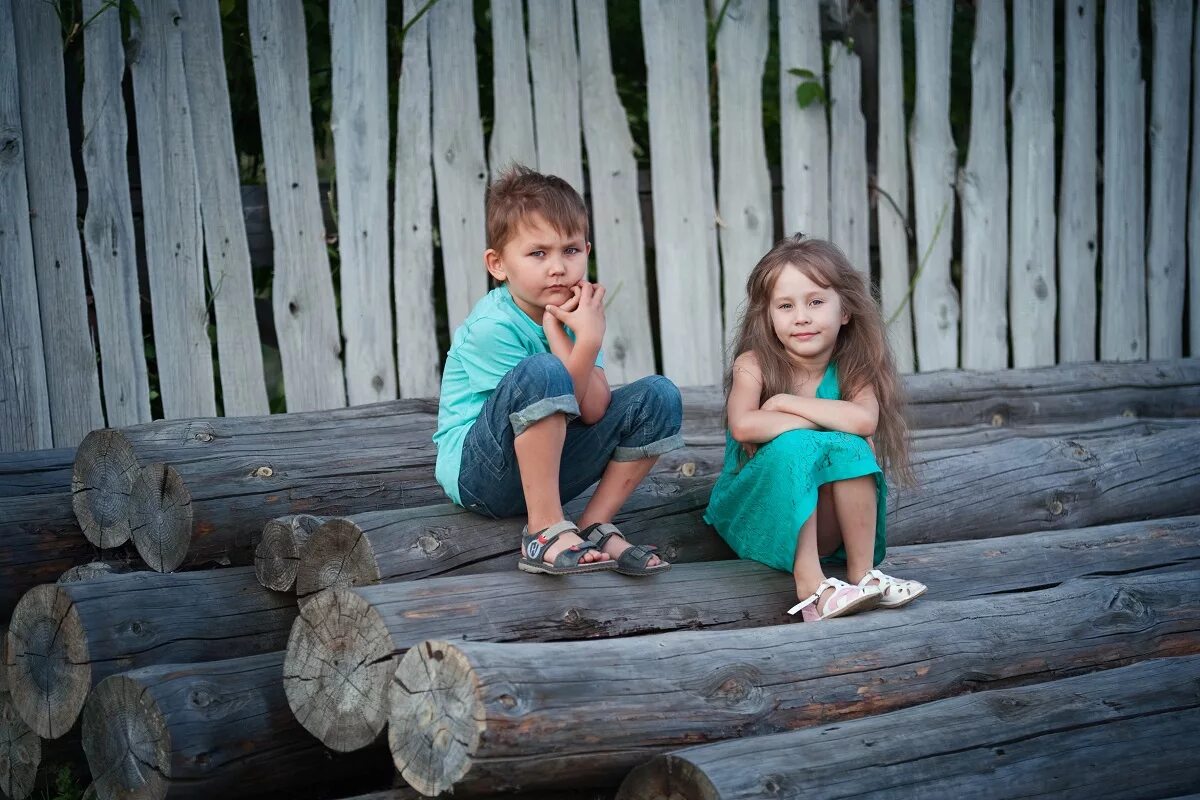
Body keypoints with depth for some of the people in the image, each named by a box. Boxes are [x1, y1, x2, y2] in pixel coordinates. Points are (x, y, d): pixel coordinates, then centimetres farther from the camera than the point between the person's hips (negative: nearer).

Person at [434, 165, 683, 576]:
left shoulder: (572, 309, 1)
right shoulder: (491, 327, -19)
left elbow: (594, 410, -12)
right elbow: (540, 393, -22)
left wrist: (557, 330, -20)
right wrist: (588, 340, -28)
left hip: (549, 465, 7)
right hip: (477, 472, -7)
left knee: (659, 397, -5)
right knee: (542, 373, -35)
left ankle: (595, 527, -4)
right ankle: (545, 531, -27)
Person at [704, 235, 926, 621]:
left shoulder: (853, 369, -6)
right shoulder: (754, 365, -13)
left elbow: (865, 420, -28)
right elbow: (743, 426, -33)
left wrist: (785, 402, -23)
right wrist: (832, 420, -26)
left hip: (826, 521, 2)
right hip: (757, 513, -2)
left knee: (849, 448, -24)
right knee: (793, 446, -30)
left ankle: (862, 573, -19)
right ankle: (810, 585, -35)